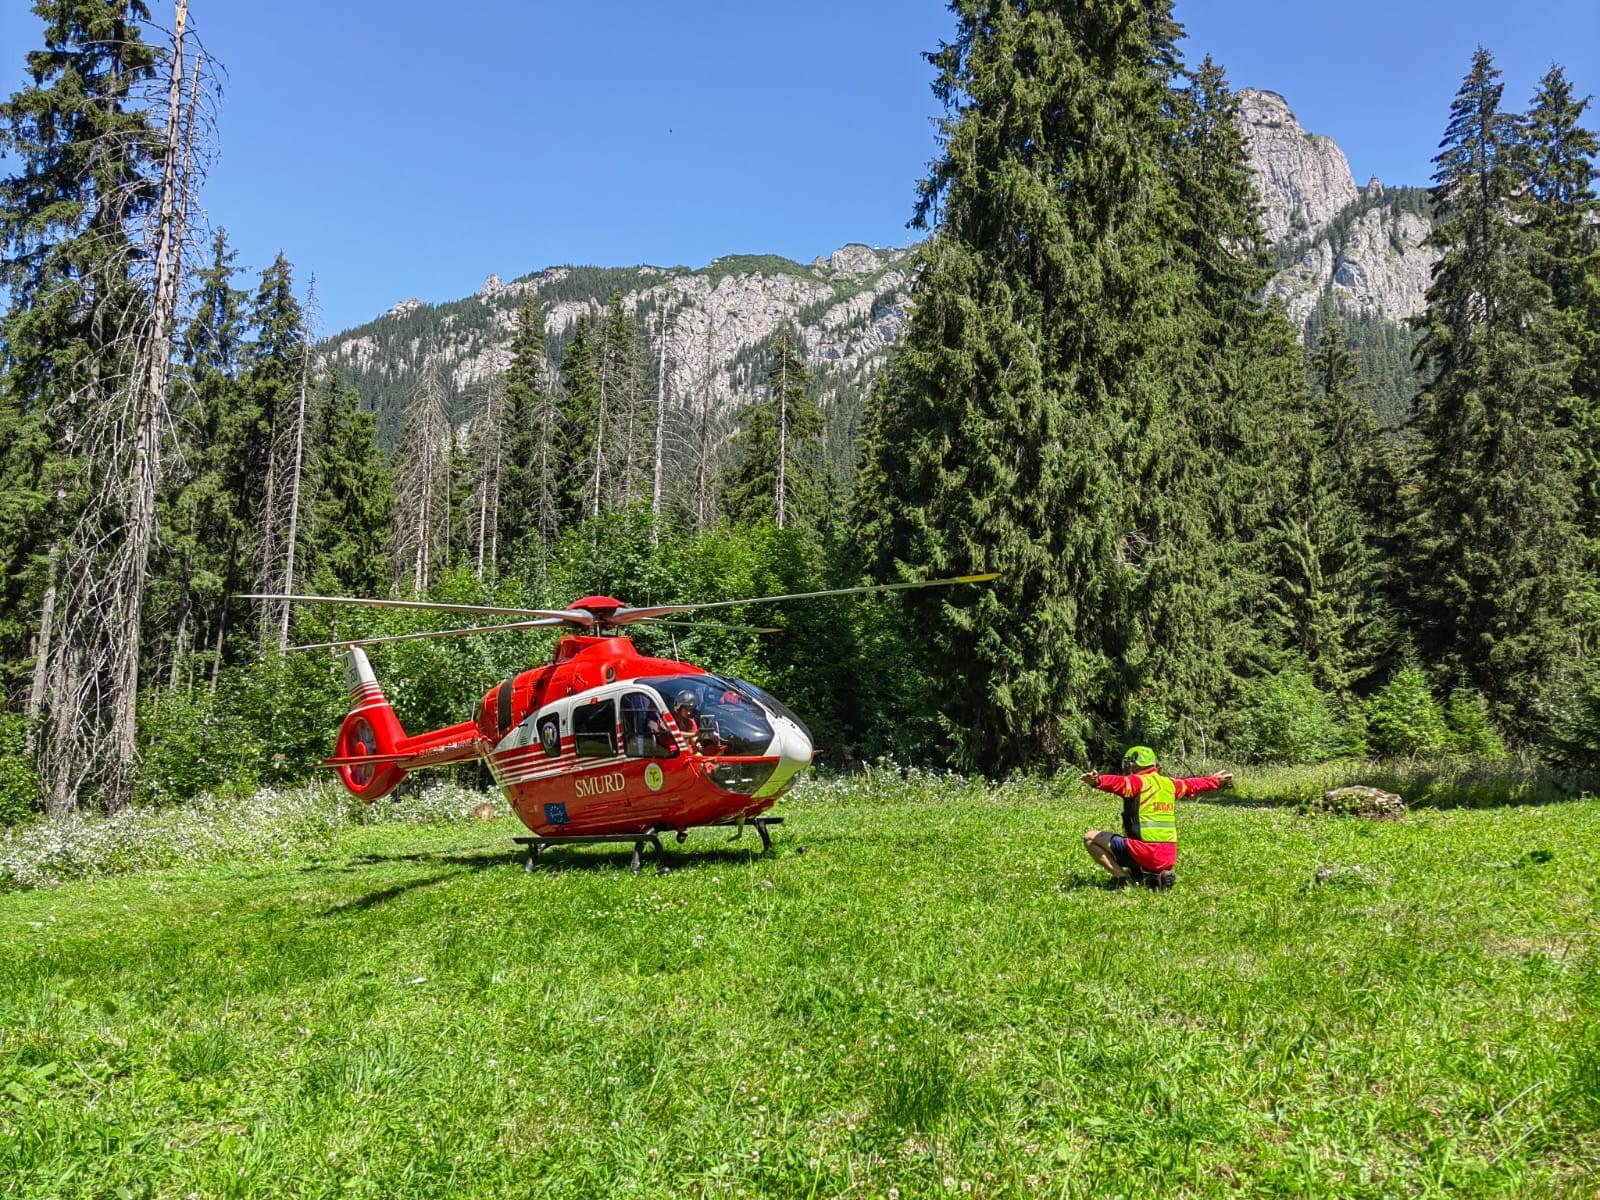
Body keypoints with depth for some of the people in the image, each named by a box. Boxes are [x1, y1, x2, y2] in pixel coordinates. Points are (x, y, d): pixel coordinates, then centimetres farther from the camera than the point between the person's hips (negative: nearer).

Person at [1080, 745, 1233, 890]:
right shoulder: (1169, 784, 14)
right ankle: (1161, 875, 7)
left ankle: (1121, 876, -7)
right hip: (1169, 858, 7)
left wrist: (1097, 781, -46)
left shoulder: (1137, 782, -5)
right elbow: (1193, 785, 32)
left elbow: (1118, 783, -27)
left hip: (1143, 852, -7)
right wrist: (1217, 781, 51)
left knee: (1090, 838, 5)